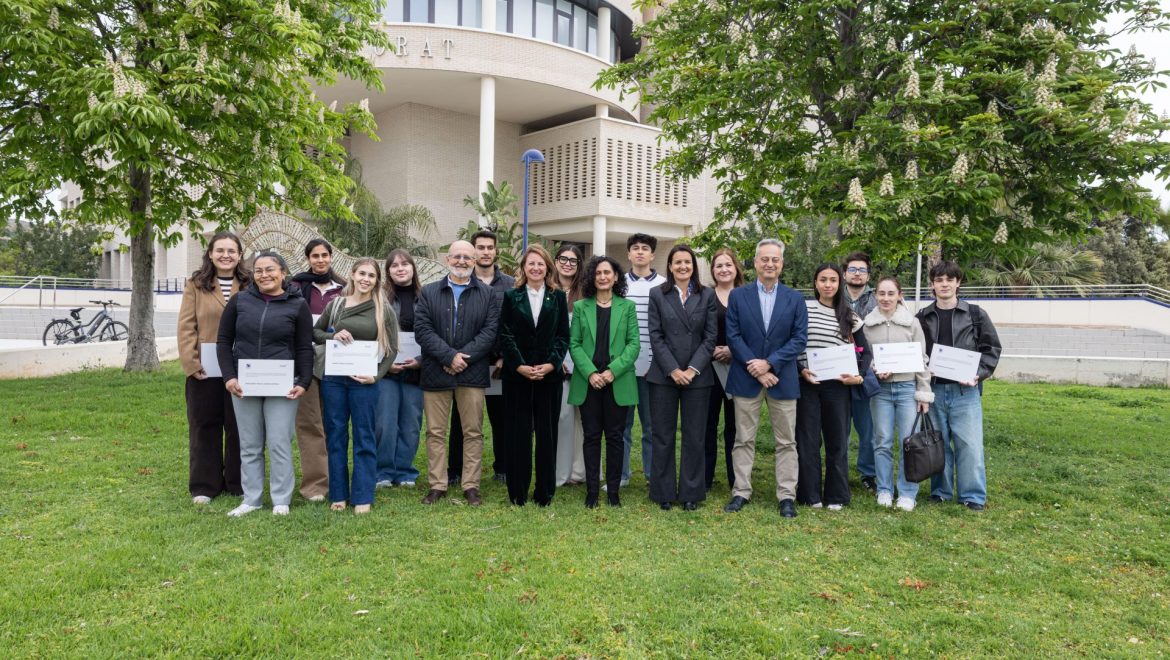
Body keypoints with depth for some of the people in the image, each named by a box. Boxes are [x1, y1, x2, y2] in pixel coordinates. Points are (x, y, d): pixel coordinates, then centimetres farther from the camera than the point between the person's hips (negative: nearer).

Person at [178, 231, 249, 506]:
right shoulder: (196, 285, 4)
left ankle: (238, 482, 20)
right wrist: (191, 362, -10)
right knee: (205, 427, 9)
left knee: (239, 427, 9)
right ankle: (204, 485, 19)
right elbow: (186, 326, -1)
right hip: (206, 369, 0)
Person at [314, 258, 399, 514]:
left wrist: (376, 376, -12)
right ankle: (338, 495, 19)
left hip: (364, 381, -2)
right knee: (335, 437, 8)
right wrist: (333, 336, -6)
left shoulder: (385, 311, 0)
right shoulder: (335, 304, 5)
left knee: (364, 438, 3)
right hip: (332, 378, 2)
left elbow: (391, 349, 1)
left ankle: (362, 497, 12)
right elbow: (315, 332, 15)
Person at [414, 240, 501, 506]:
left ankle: (471, 485, 14)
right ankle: (437, 485, 16)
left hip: (472, 374, 0)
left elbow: (490, 331, -3)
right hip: (435, 372, 1)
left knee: (473, 432, 4)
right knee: (436, 432, 6)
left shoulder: (487, 294, 7)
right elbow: (422, 331, -3)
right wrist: (449, 356, -14)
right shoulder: (428, 293, 8)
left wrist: (464, 357, -14)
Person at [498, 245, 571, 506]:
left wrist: (550, 364, -10)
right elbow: (505, 335, 0)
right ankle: (518, 492, 12)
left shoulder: (558, 297, 7)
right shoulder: (511, 297, 5)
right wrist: (520, 366, -11)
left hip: (549, 375, 1)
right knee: (518, 433, 3)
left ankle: (545, 492, 14)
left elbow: (563, 335, 3)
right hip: (517, 375, 0)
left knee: (547, 433, 4)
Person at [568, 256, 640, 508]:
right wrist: (590, 373, -12)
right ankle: (591, 490, 13)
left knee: (614, 436, 5)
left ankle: (614, 490, 14)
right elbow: (574, 344, 2)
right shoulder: (581, 307, 7)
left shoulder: (627, 306, 5)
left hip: (618, 382, 0)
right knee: (591, 436, 5)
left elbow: (634, 343, 0)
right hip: (588, 382, 1)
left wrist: (613, 370, -13)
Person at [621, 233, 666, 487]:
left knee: (652, 424, 7)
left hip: (652, 367, -1)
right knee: (621, 423, 7)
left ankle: (654, 474, 18)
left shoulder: (663, 286, 2)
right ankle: (620, 474, 17)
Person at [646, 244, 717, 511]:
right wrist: (673, 369, -10)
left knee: (694, 437, 6)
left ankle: (691, 493, 17)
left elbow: (710, 336, 1)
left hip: (698, 376, 1)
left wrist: (692, 369, -10)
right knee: (663, 436, 5)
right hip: (664, 375, 0)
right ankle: (664, 493, 16)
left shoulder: (707, 295, 5)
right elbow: (656, 336, -1)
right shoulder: (657, 294, 4)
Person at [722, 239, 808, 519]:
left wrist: (769, 363, -13)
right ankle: (741, 492, 16)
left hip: (783, 378, 1)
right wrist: (757, 370, -11)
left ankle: (787, 496, 15)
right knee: (743, 439, 7)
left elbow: (799, 339, -2)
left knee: (786, 441, 6)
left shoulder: (795, 299, 5)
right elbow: (733, 336, -3)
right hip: (746, 377, 0)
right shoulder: (738, 296, 2)